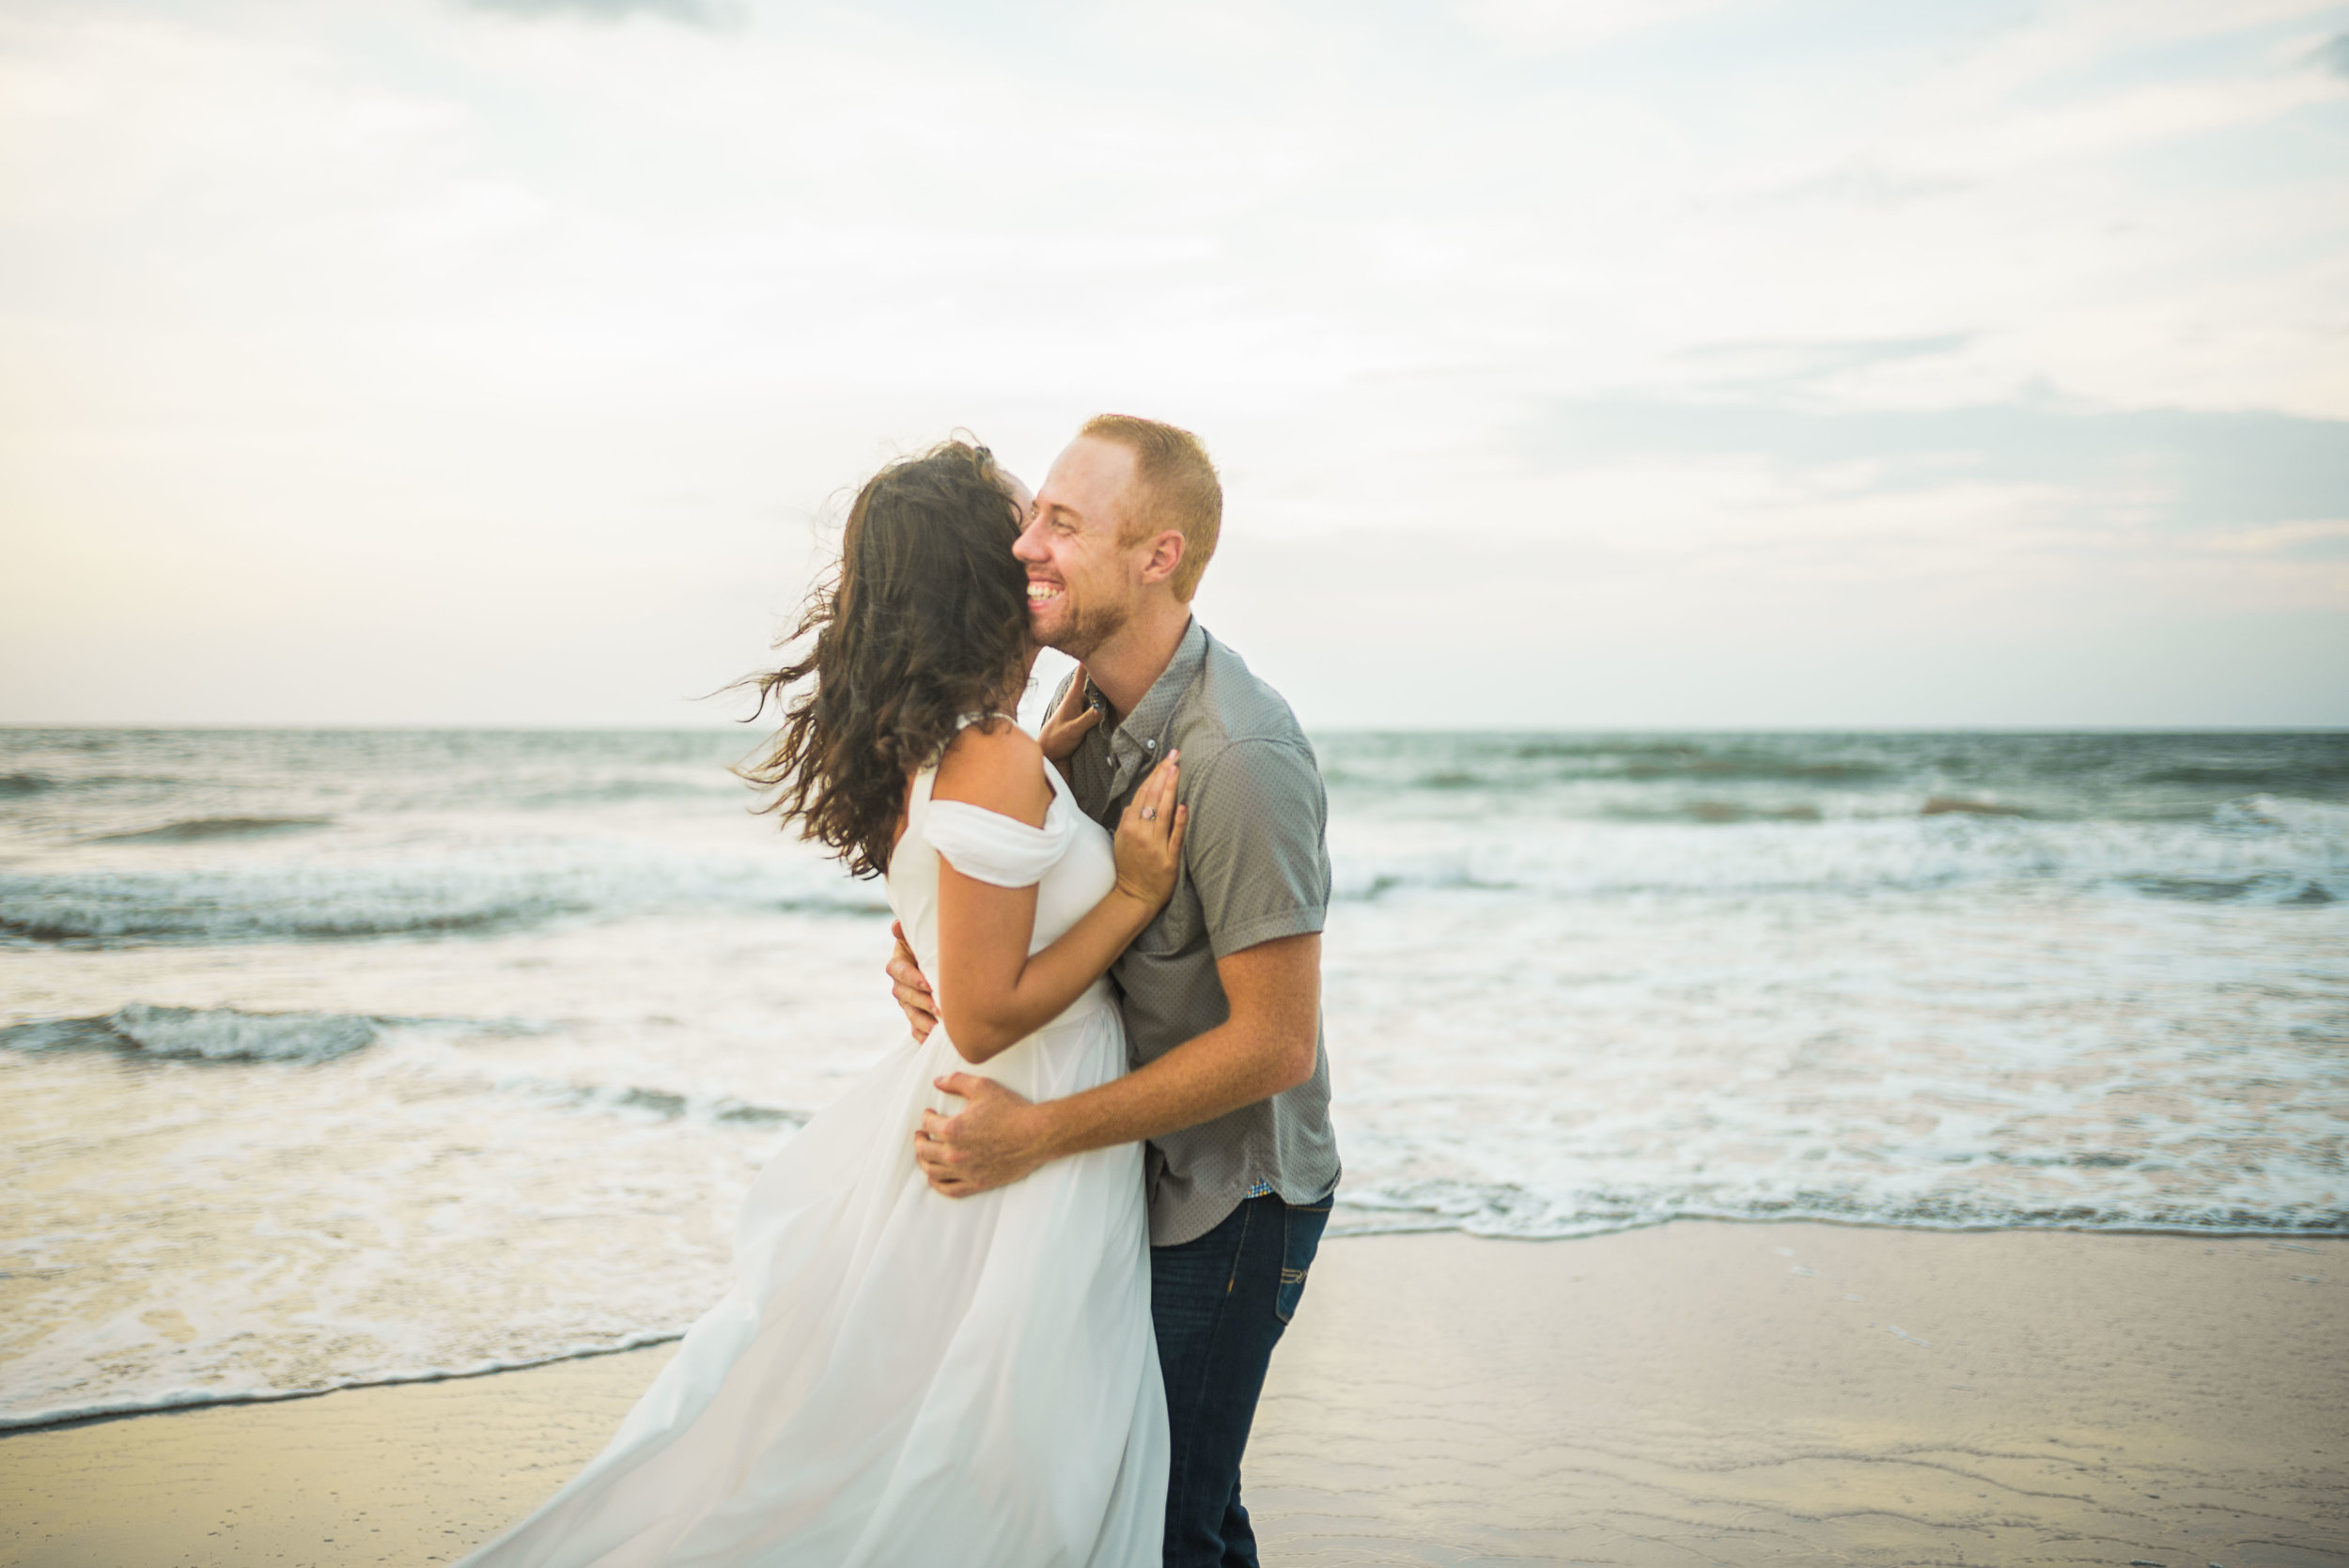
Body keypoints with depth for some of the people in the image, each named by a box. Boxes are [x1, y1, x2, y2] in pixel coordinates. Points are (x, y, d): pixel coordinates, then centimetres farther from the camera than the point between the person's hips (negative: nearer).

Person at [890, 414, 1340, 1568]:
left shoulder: (1240, 757, -28)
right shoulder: (1087, 703, -1)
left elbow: (1273, 1044, -25)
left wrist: (1038, 1136, -23)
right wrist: (938, 964, -11)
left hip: (1226, 1201, -8)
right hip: (1132, 1171, 8)